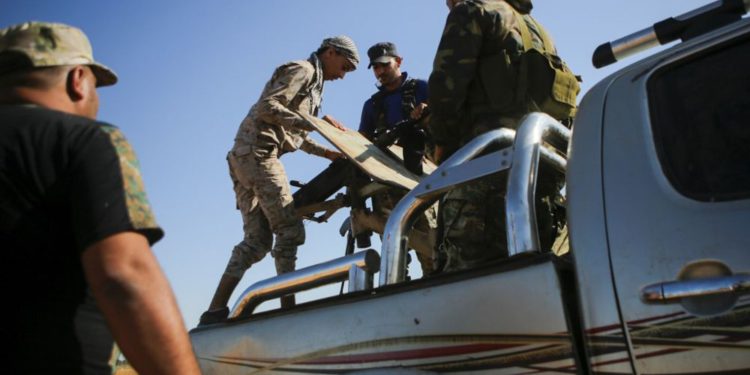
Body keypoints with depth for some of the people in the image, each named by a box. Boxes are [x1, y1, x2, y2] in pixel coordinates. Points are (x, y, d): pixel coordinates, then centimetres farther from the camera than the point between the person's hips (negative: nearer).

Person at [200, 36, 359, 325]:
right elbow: (268, 107, -15)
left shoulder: (313, 83, 28)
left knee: (257, 239, 3)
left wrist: (326, 153, 18)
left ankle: (215, 312, -2)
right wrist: (313, 124, -21)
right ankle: (288, 307, -9)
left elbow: (293, 135, 28)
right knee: (289, 230, -10)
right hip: (258, 152, -10)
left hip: (244, 158, 10)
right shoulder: (303, 70, -1)